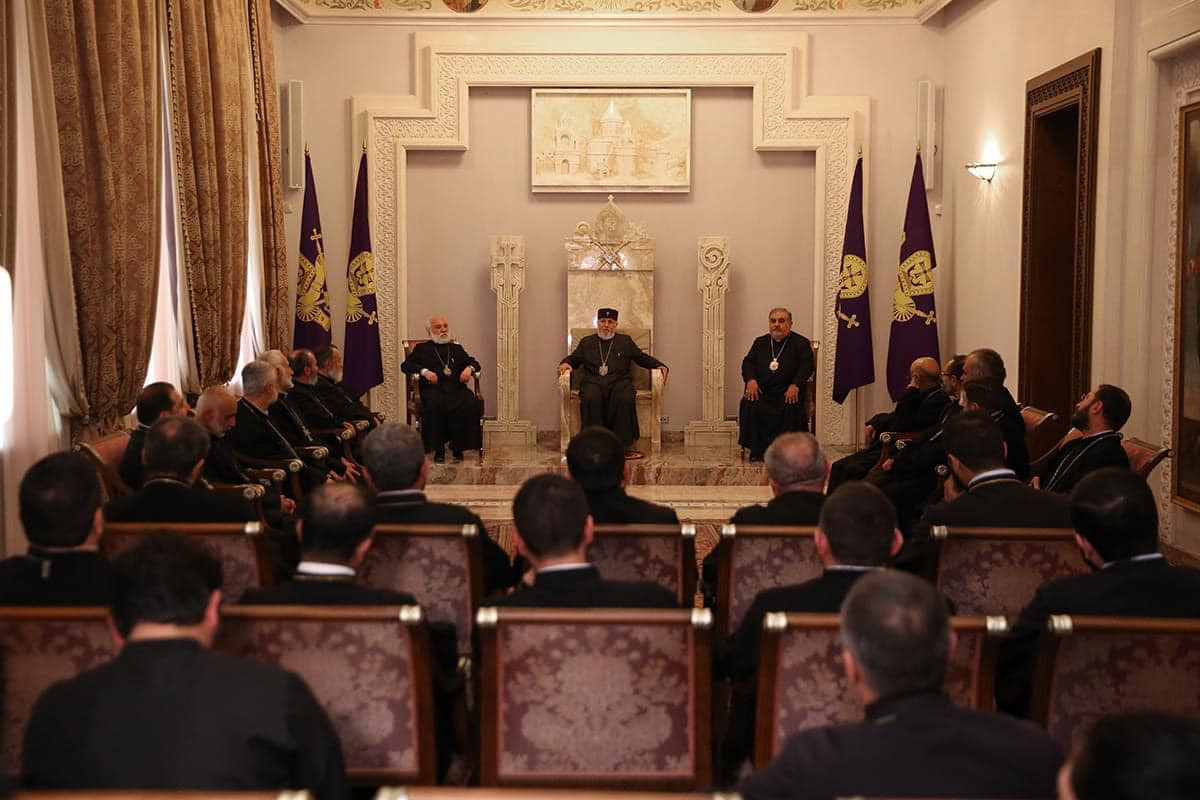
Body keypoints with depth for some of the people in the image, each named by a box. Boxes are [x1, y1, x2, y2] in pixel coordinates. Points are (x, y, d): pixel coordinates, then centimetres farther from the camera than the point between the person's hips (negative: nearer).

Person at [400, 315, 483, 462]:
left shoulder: (456, 348, 30)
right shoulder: (422, 348, 21)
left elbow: (474, 363, 27)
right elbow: (405, 366, 9)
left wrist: (469, 368, 2)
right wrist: (424, 371, -9)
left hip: (457, 387, 3)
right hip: (434, 388, -2)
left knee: (470, 402, -30)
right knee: (435, 403, -37)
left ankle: (458, 447, -20)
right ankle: (438, 449, -27)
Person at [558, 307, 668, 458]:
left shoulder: (625, 341, 26)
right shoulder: (586, 342, 27)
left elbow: (642, 357, 23)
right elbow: (574, 359, 23)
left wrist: (660, 366, 8)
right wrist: (565, 364, 0)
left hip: (619, 381, 0)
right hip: (593, 381, 0)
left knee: (626, 398, -35)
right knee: (590, 398, -36)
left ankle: (623, 444, -32)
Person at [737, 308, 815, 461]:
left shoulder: (800, 343, 9)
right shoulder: (760, 342, 21)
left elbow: (807, 366, -2)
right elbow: (748, 362, 14)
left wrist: (795, 385, -19)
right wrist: (751, 380, -8)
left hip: (787, 392, -3)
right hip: (761, 391, 3)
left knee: (792, 407, -34)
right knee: (748, 405, -27)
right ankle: (757, 449, -17)